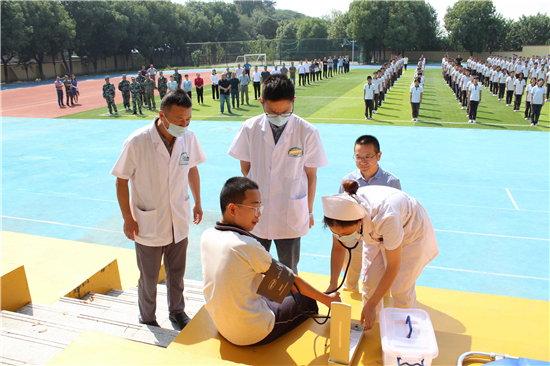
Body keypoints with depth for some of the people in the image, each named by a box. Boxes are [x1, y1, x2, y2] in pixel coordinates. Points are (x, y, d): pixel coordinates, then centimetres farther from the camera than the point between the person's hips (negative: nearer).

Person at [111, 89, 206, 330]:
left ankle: (177, 311, 45)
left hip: (179, 221, 3)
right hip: (148, 224, -3)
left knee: (177, 273, 21)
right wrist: (127, 218, -8)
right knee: (149, 278, 17)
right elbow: (122, 181, -11)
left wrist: (197, 202, 11)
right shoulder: (137, 142, -21)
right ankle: (147, 319, 42)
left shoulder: (188, 137, -10)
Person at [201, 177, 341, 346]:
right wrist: (327, 299, -4)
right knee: (307, 301, 10)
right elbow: (290, 280, -16)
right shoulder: (247, 245, -27)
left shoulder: (206, 236, -5)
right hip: (253, 334, -7)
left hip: (221, 327, 7)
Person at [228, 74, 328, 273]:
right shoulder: (249, 128, -8)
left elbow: (311, 175, -2)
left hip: (291, 218, -1)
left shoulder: (307, 132, -12)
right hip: (256, 215, 1)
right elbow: (245, 169, 4)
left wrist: (309, 211, 6)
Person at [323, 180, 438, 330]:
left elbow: (393, 267, -31)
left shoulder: (386, 218, -46)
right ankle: (368, 324, 21)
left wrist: (371, 305, -26)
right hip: (376, 235, 4)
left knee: (400, 288, -5)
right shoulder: (345, 211, -31)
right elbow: (338, 248, -9)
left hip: (411, 230, -4)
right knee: (370, 281, -2)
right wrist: (333, 284, -15)